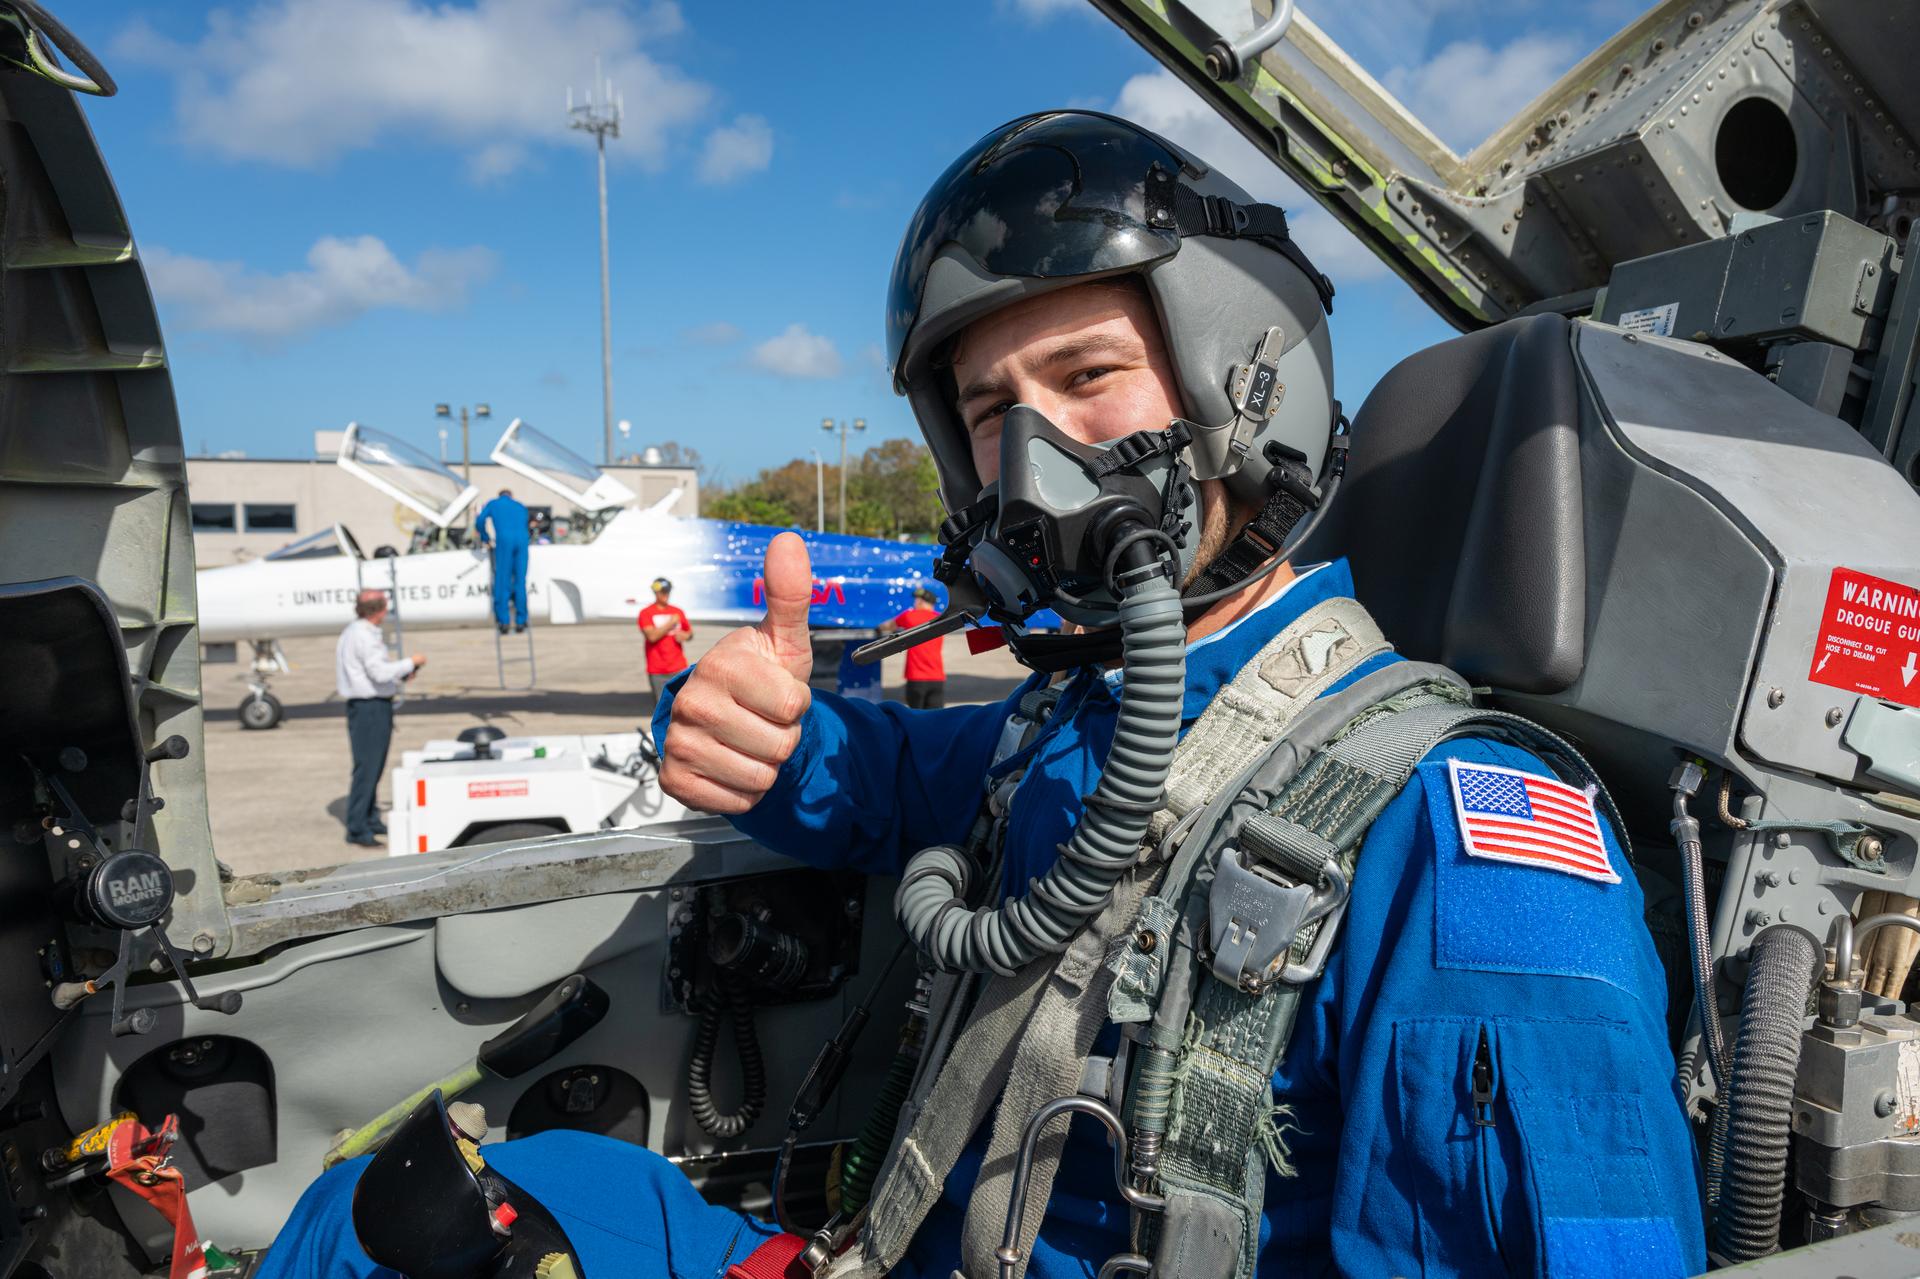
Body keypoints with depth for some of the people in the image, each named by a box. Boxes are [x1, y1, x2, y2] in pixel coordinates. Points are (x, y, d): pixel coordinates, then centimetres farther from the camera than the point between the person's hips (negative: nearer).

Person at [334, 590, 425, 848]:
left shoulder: (358, 631, 15)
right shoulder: (363, 636, -18)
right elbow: (380, 672, -25)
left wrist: (402, 671, 11)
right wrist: (410, 663, -13)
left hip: (373, 705, 11)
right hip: (369, 707, -11)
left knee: (373, 766, 17)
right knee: (367, 767, -8)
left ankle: (370, 819, 27)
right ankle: (357, 829, -4)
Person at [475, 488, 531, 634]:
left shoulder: (492, 504, 22)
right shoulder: (521, 507, 30)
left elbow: (480, 522, 10)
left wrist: (485, 541, 21)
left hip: (504, 540, -2)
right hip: (522, 540, 2)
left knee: (502, 581, 0)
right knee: (520, 582, 4)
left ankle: (503, 621, -6)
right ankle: (520, 621, 2)